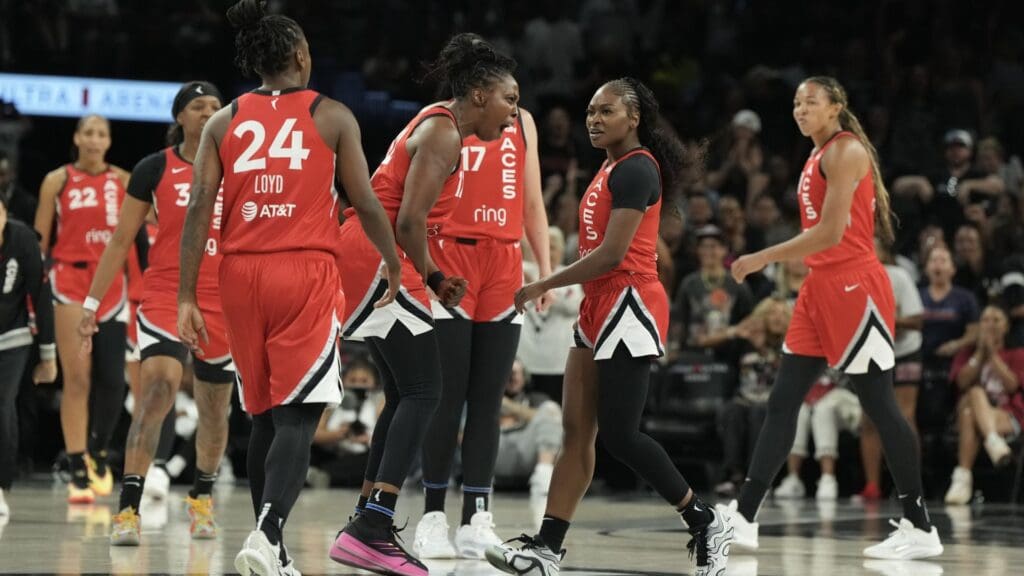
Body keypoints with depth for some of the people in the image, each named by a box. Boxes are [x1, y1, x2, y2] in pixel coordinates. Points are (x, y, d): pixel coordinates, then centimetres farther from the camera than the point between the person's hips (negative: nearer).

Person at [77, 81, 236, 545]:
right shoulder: (155, 169, 0)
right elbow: (122, 240, 4)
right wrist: (92, 303, 1)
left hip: (224, 299, 3)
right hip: (165, 293, -3)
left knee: (214, 407, 12)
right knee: (158, 384, -25)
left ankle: (202, 498, 37)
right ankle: (128, 509, -25)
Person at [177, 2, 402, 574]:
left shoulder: (224, 122, 9)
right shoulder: (332, 117, 3)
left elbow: (199, 210, 1)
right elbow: (366, 204, 2)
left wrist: (187, 298, 1)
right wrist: (394, 264, 18)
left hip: (242, 274, 4)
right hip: (307, 273, -4)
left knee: (265, 415, 17)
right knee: (297, 419, -7)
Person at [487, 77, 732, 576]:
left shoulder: (635, 169, -13)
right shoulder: (612, 168, 17)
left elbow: (612, 253, -21)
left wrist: (543, 287, -17)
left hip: (628, 305, -10)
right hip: (599, 308, 10)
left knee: (619, 435, -11)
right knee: (576, 431, 4)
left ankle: (705, 523, 0)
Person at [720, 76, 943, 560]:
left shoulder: (845, 150, -11)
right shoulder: (819, 155, 17)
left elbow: (831, 232, -19)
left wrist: (762, 260, -15)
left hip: (853, 286, -10)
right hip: (821, 286, 10)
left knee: (879, 405, -5)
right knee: (782, 402, 5)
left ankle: (920, 529, 1)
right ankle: (743, 516, 5)